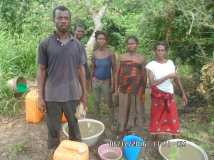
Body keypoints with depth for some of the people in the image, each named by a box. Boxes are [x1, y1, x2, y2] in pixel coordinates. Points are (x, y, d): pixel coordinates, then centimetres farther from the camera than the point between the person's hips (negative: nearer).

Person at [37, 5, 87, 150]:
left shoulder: (77, 45, 2)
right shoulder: (45, 44, -3)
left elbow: (81, 69, 6)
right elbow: (42, 71, -1)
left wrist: (84, 92, 5)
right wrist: (41, 96, -3)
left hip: (73, 94, 2)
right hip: (52, 95, -1)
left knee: (74, 125, 17)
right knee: (53, 128, 12)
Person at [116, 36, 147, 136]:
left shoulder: (141, 58, 1)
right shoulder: (122, 57, 8)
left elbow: (144, 74, 2)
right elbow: (118, 72, 9)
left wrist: (144, 89, -1)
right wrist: (117, 86, 6)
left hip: (137, 88, -2)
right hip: (124, 87, 2)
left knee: (135, 108, 7)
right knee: (124, 108, 8)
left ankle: (134, 129, 21)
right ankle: (123, 128, 21)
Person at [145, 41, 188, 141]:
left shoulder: (170, 63, 0)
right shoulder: (151, 65, -11)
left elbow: (177, 79, 8)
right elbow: (152, 83, -20)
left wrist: (183, 93, 10)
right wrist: (167, 76, -23)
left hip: (169, 95, 3)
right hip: (157, 96, -3)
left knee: (173, 119, 7)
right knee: (157, 118, 9)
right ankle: (157, 140, 26)